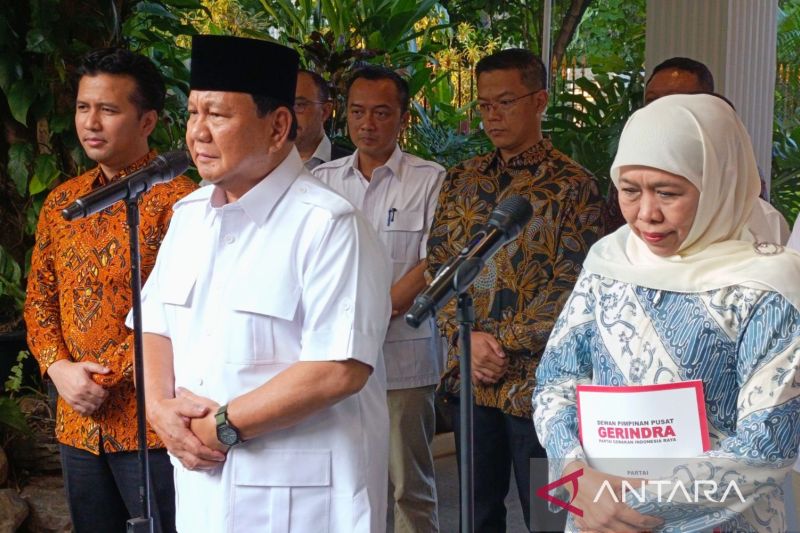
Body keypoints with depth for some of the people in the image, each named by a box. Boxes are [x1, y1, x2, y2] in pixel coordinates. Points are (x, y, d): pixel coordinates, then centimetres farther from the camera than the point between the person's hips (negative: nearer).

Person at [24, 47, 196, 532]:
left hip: (149, 422, -6)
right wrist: (60, 369, -4)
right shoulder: (61, 202, 11)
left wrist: (107, 377, -15)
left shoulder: (177, 199, -11)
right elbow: (39, 298, 13)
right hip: (78, 424, 6)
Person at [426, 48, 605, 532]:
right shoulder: (462, 180, 9)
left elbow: (570, 283, -12)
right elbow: (437, 265, 6)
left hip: (535, 378, -4)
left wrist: (502, 344, -14)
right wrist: (467, 336, -8)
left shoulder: (573, 185, -5)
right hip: (470, 376, 5)